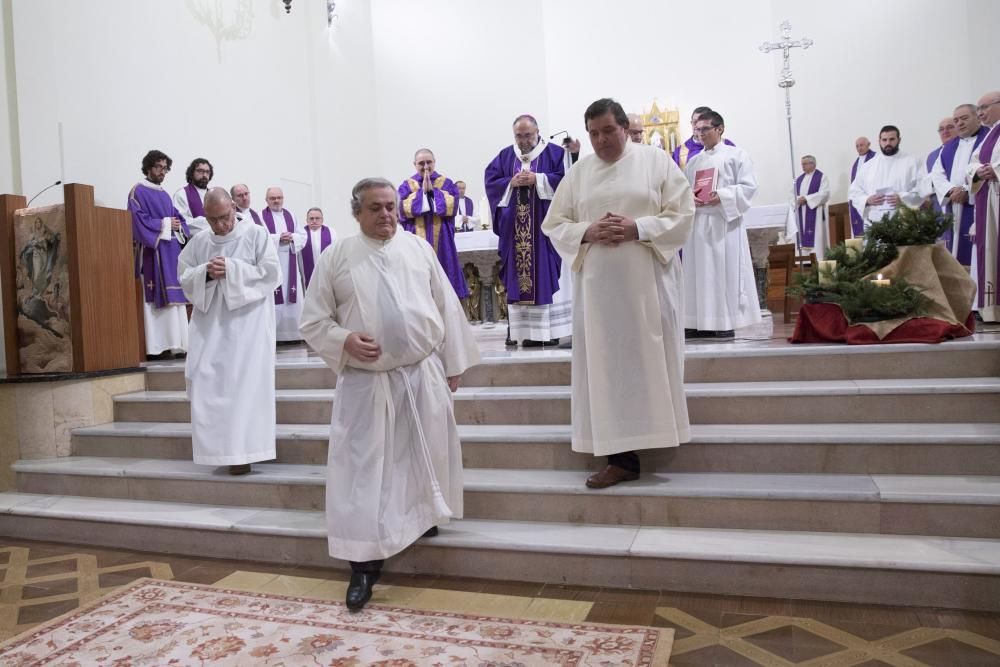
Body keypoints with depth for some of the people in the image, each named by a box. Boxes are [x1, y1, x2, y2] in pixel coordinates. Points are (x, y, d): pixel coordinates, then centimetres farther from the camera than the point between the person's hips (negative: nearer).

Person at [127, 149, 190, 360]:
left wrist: (178, 226, -2)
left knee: (174, 296, 4)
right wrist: (165, 224, -9)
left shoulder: (164, 194, 21)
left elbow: (177, 217, 19)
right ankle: (158, 347, -9)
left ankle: (175, 343, 6)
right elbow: (140, 221, -12)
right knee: (158, 298, -10)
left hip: (172, 249, 7)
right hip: (153, 250, -7)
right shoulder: (138, 191, -1)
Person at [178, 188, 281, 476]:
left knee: (245, 384, -7)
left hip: (247, 321, -4)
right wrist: (206, 273, -11)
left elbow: (271, 273, -9)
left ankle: (241, 450, -2)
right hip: (210, 323, 5)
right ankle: (218, 446, 17)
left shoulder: (256, 234, -2)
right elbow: (184, 277, 10)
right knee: (206, 382, 2)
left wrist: (231, 269, -16)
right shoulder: (198, 242, 10)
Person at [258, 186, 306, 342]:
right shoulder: (261, 216, 1)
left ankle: (292, 331, 9)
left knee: (292, 295, 3)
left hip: (290, 263, 4)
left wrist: (292, 237, -8)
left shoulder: (291, 215, 15)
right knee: (273, 297, -7)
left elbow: (303, 236, 11)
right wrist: (278, 238, -15)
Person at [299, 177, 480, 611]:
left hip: (424, 376, 2)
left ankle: (423, 515, 38)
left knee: (425, 459, 12)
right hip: (366, 383, -1)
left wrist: (452, 365, 6)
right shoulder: (335, 258, 1)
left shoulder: (419, 249, 6)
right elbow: (313, 322, 2)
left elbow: (447, 308, 8)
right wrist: (345, 340, -18)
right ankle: (364, 563, 8)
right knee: (364, 470, -1)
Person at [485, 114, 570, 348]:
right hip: (515, 229, 3)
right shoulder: (504, 156, 14)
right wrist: (512, 183, -10)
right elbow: (490, 181, 6)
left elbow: (564, 179, -8)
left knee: (546, 275, -4)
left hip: (545, 226, -3)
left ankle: (550, 329, -1)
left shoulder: (554, 153, 4)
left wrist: (537, 179, -15)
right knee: (518, 277, 2)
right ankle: (523, 330, 6)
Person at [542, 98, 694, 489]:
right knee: (607, 366, -1)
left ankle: (657, 434, 17)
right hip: (598, 284, 2)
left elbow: (682, 214, -1)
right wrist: (587, 232, -11)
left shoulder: (656, 161, 5)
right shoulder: (578, 172, 12)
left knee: (651, 361, 1)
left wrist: (637, 228, -16)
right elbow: (554, 225, 9)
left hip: (649, 280, -2)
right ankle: (622, 456, 4)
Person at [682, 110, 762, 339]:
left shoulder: (736, 155, 4)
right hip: (697, 222, 5)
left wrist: (722, 196, -19)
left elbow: (748, 186, -5)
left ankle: (727, 323, -1)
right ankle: (701, 323, 6)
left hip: (724, 222, -5)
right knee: (699, 273, 2)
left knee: (725, 272, -6)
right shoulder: (693, 161, 19)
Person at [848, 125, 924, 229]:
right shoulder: (867, 166, 16)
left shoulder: (912, 162, 8)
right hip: (874, 224, 2)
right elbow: (853, 192, 15)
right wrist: (867, 200, -6)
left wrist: (902, 198, -16)